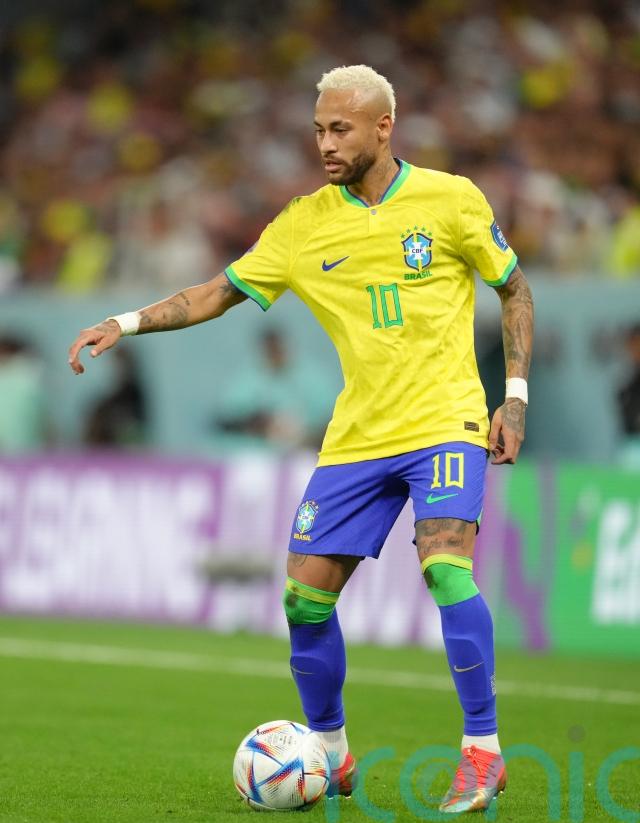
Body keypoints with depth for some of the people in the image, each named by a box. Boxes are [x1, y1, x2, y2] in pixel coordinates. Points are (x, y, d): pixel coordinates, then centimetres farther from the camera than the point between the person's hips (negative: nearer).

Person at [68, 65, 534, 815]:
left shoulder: (451, 200, -3)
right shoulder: (304, 224, 3)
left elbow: (514, 292, 7)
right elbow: (220, 292, 9)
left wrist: (515, 396, -1)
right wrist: (128, 323, -2)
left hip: (445, 422, -4)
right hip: (356, 436, 4)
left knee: (445, 565, -26)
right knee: (305, 592, -2)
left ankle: (483, 751, -14)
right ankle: (331, 755, 18)